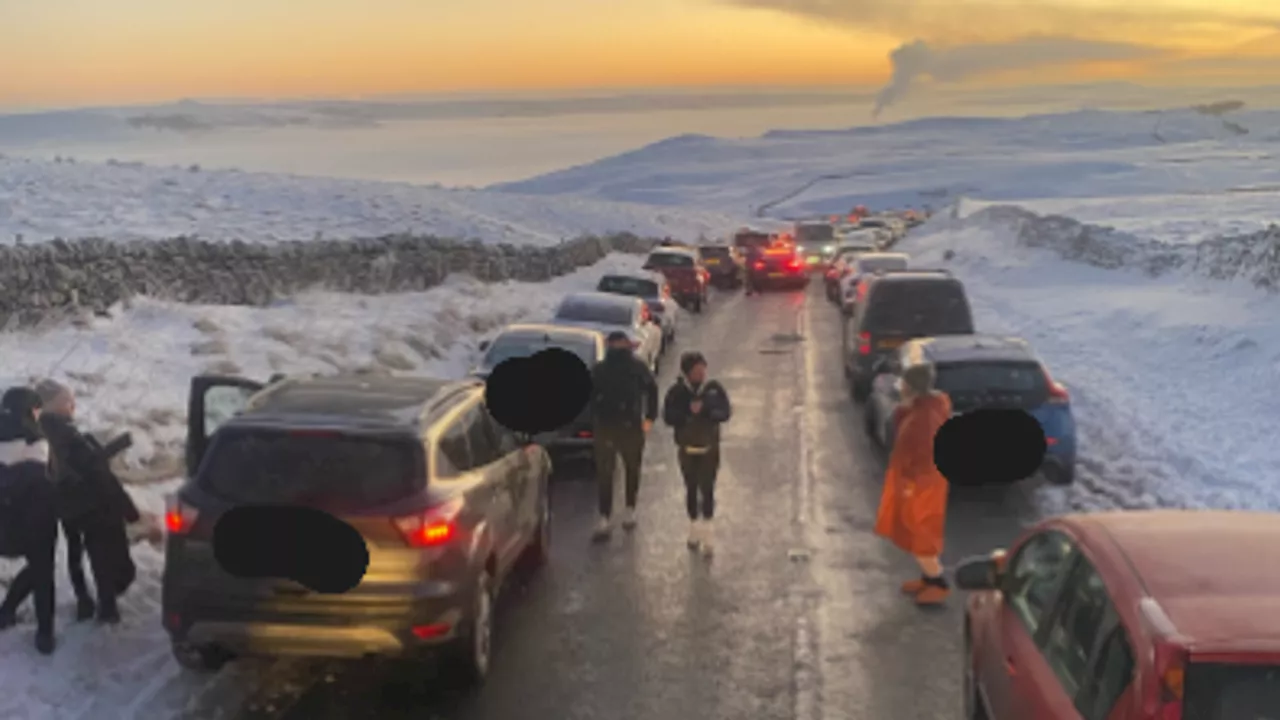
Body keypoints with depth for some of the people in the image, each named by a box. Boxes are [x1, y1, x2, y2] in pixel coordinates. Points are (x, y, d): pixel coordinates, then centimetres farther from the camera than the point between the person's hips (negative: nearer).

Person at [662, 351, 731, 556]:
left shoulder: (714, 389, -4)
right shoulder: (677, 392, -6)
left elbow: (725, 413, -11)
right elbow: (668, 417, -14)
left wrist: (704, 409, -25)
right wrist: (689, 412, -26)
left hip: (710, 448, -1)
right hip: (687, 448, 1)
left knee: (707, 489, -8)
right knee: (691, 489, 14)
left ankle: (706, 534, -3)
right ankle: (694, 527, 31)